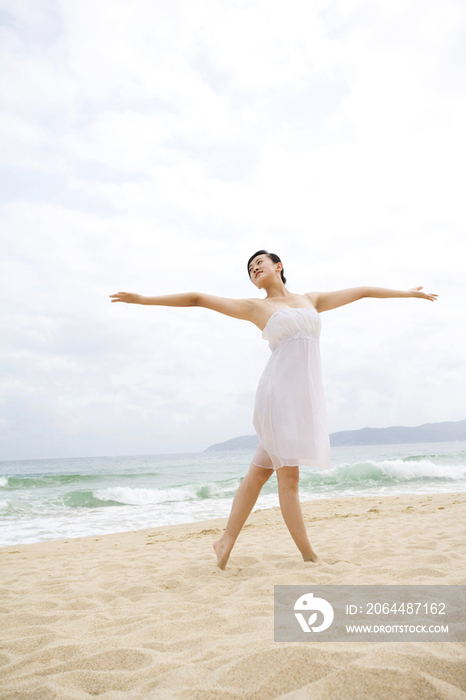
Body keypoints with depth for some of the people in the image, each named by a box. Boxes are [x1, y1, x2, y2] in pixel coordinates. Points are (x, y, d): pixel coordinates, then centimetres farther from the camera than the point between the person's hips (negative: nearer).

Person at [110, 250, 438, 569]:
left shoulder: (312, 299, 20)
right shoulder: (255, 307, 9)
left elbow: (361, 291, 26)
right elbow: (198, 298, 7)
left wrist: (408, 292, 33)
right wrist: (145, 299, 5)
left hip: (306, 392, 4)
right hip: (280, 389, -4)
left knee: (260, 471, 8)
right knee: (289, 475, -4)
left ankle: (227, 540, 20)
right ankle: (310, 556, 6)